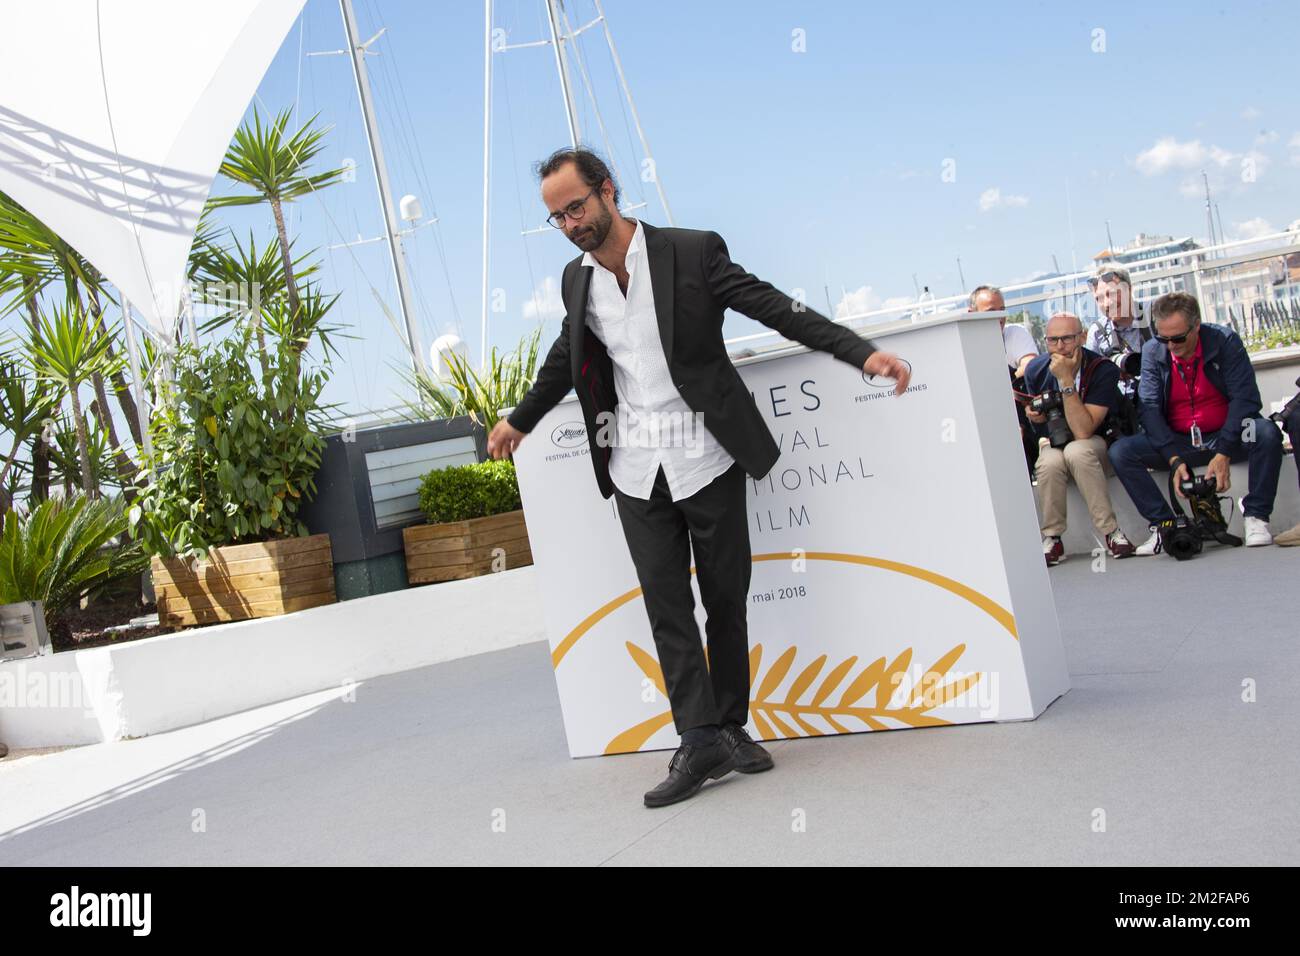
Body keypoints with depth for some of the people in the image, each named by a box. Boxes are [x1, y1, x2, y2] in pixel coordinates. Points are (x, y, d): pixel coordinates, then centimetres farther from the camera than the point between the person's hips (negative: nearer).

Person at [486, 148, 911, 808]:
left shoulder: (693, 252, -7)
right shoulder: (576, 279, 7)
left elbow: (776, 309, -8)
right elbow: (564, 358, 24)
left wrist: (862, 353, -17)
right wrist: (519, 420, 37)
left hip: (707, 461, -3)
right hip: (637, 474, 3)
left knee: (726, 603, 6)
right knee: (667, 609, -3)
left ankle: (731, 727, 18)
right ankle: (700, 740, -2)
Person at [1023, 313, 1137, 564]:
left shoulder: (1104, 371, -21)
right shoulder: (1036, 370, -8)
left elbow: (1083, 431, -29)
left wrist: (1066, 380, -32)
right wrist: (1035, 416, -12)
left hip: (1098, 448, -3)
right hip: (1053, 445, 3)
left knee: (1077, 451, -37)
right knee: (1050, 461, -34)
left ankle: (1111, 532, -28)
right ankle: (1051, 538, -17)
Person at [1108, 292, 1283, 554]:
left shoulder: (1224, 341, -11)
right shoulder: (1152, 352, -4)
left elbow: (1245, 397, -17)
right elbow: (1150, 409, -12)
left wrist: (1223, 454, -27)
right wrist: (1174, 459, -25)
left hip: (1225, 436, -2)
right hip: (1176, 442, 2)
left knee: (1266, 432, -33)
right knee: (1120, 451, -20)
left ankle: (1256, 517, -18)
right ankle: (1163, 524, -15)